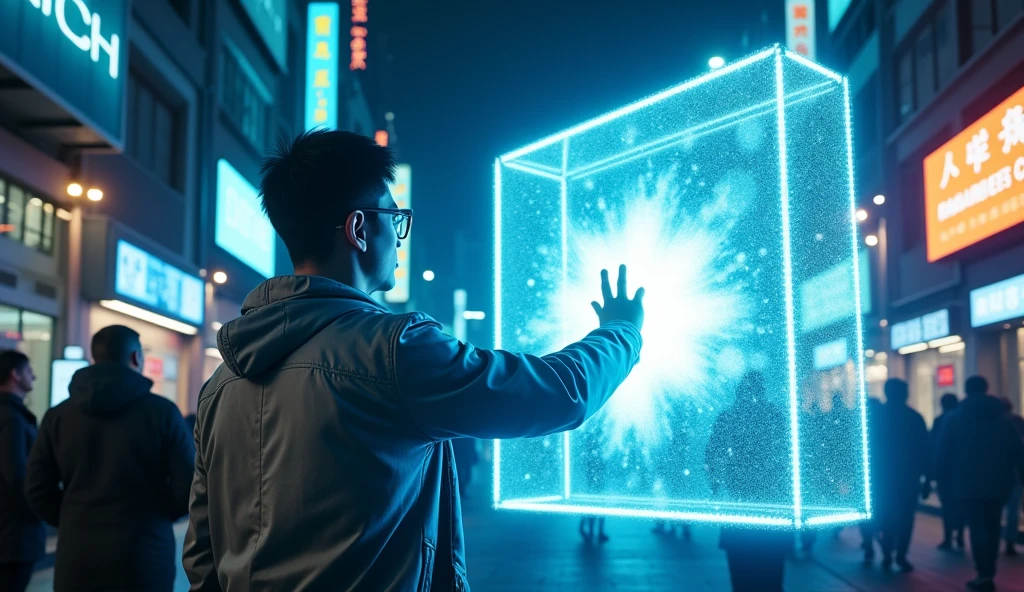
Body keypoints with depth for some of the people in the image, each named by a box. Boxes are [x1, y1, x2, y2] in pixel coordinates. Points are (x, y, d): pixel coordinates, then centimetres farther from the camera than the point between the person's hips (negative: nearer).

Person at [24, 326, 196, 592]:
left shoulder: (58, 415, 4)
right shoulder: (162, 411, -7)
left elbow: (38, 490, 5)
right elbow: (188, 488, -8)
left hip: (77, 559, 3)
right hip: (144, 558, -3)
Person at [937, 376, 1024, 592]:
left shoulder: (954, 419, 0)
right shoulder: (1003, 418, 6)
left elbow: (944, 452, 0)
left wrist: (945, 477, 9)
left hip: (968, 483, -2)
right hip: (997, 482, 3)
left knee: (977, 528, -2)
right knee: (992, 527, 12)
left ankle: (985, 574, -11)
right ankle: (988, 573, 13)